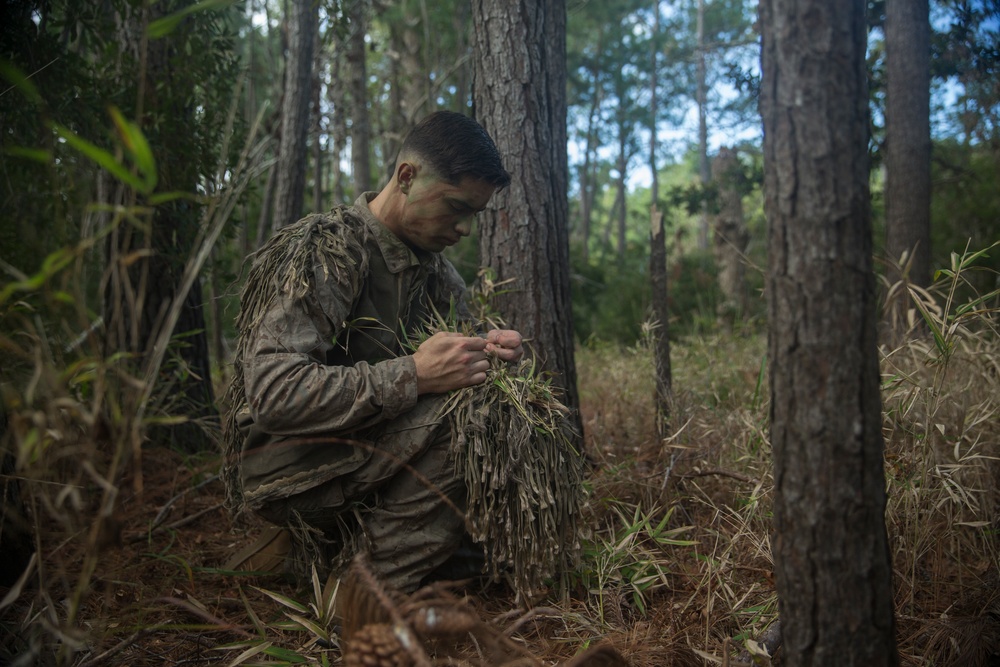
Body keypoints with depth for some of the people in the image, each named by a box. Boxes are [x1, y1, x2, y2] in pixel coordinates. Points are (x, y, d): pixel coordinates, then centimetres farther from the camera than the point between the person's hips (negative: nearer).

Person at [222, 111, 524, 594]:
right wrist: (411, 374, -34)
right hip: (286, 470, -8)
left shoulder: (434, 268, 7)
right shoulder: (318, 250, -18)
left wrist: (490, 350, -11)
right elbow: (272, 393, -29)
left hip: (372, 449, 8)